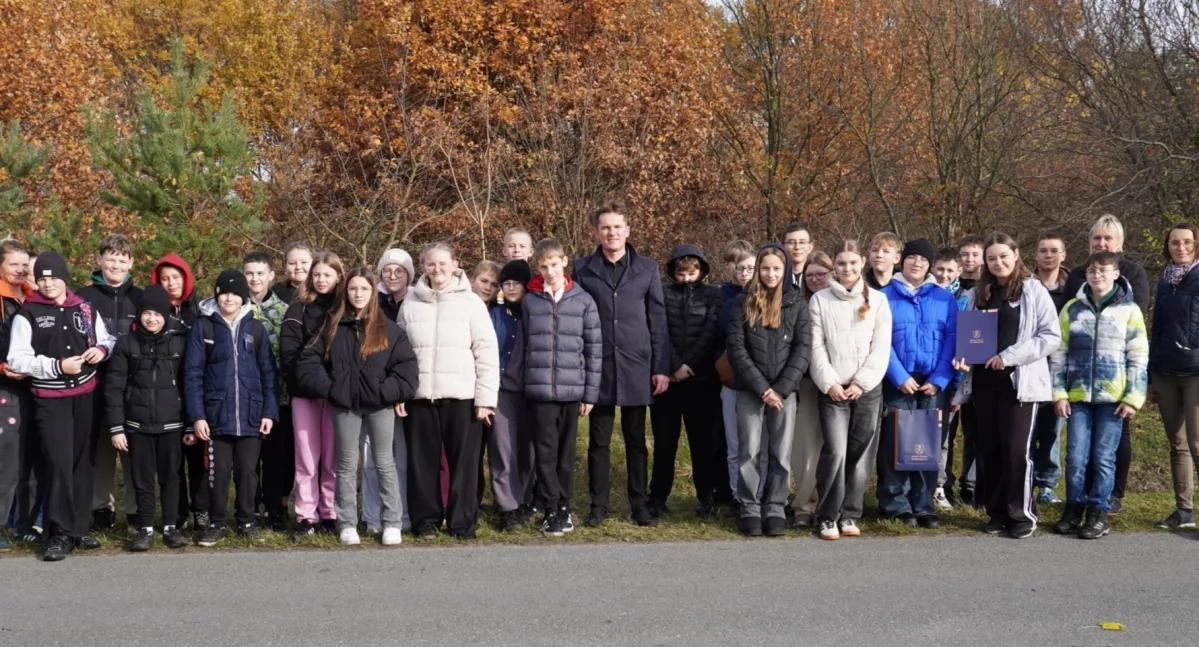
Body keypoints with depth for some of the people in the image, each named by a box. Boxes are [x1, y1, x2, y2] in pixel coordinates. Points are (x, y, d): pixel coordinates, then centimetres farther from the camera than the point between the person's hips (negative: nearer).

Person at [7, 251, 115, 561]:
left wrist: (102, 349, -3)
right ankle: (60, 533, -4)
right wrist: (57, 365, -19)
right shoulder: (27, 314, -4)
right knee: (59, 462, -12)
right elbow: (17, 359, -10)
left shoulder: (85, 309, 7)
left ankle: (80, 527, 20)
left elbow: (107, 339, 20)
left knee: (82, 462, 9)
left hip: (84, 395, 4)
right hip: (49, 399, -4)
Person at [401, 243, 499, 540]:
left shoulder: (471, 302, 0)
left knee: (463, 461, 1)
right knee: (422, 461, 7)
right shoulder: (410, 304, 8)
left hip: (462, 396, -2)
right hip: (419, 395, 2)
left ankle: (463, 521, 10)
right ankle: (426, 519, 19)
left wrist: (485, 397, -9)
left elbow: (487, 352, -3)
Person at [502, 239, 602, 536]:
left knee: (566, 451, 9)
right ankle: (551, 510, 8)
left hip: (572, 389, 0)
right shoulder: (530, 300, 4)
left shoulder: (583, 301, 2)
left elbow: (594, 349, 3)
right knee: (546, 451, 0)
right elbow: (521, 346, 9)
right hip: (539, 388, 0)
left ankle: (564, 506, 20)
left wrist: (591, 392, 0)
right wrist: (509, 382, 5)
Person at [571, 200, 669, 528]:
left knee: (636, 439, 9)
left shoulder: (647, 268, 4)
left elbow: (658, 321, 4)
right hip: (598, 368, 0)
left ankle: (640, 503, 17)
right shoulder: (582, 269, 3)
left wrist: (662, 366, 0)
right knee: (599, 440, 7)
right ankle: (599, 504, 15)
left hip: (637, 367, 0)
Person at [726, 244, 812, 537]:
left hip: (785, 390, 0)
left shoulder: (797, 303, 5)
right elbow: (736, 348, -3)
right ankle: (750, 509, 8)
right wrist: (761, 387, -12)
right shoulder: (744, 302, 4)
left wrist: (781, 389, -11)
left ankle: (775, 509, 11)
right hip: (750, 390, 0)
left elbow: (803, 350, -1)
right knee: (750, 451, 0)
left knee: (781, 452, 2)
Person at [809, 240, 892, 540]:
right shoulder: (820, 300, 5)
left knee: (861, 454, 3)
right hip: (833, 389, -1)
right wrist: (829, 383, -10)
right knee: (835, 452, -12)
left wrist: (861, 382, -8)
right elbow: (816, 346, 0)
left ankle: (849, 515, 16)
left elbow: (881, 348, 1)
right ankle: (828, 516, 0)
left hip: (868, 389, 1)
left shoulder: (877, 300, 6)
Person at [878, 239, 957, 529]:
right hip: (898, 382, -2)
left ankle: (924, 506, 13)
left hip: (933, 383, 2)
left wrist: (939, 380, -10)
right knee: (895, 442, -1)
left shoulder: (945, 299, 8)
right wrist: (900, 377, -14)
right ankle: (896, 505, 7)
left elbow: (952, 341, 1)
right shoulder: (885, 296, 2)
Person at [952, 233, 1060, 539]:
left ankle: (1022, 513, 6)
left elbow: (1051, 336, -8)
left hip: (1020, 381, -5)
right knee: (989, 449, 7)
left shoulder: (1034, 291, -1)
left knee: (1015, 448, -6)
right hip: (983, 381, 5)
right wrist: (962, 357, -6)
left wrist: (1009, 356, -15)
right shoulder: (976, 294, 12)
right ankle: (997, 512, 17)